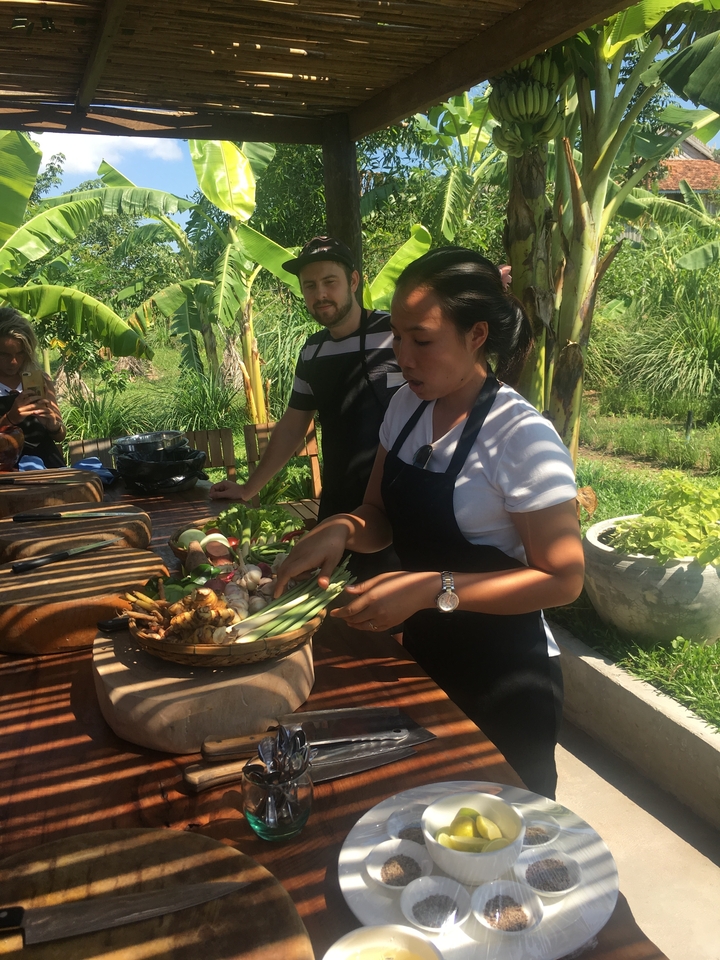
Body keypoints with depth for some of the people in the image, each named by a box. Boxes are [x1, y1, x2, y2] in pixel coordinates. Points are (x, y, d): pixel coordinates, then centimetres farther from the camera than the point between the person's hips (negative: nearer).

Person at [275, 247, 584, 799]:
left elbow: (563, 579, -20)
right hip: (424, 657, 7)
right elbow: (382, 519, 6)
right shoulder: (408, 406, -2)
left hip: (505, 683, -6)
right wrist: (341, 530, -16)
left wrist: (434, 589, -30)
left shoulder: (523, 437, -23)